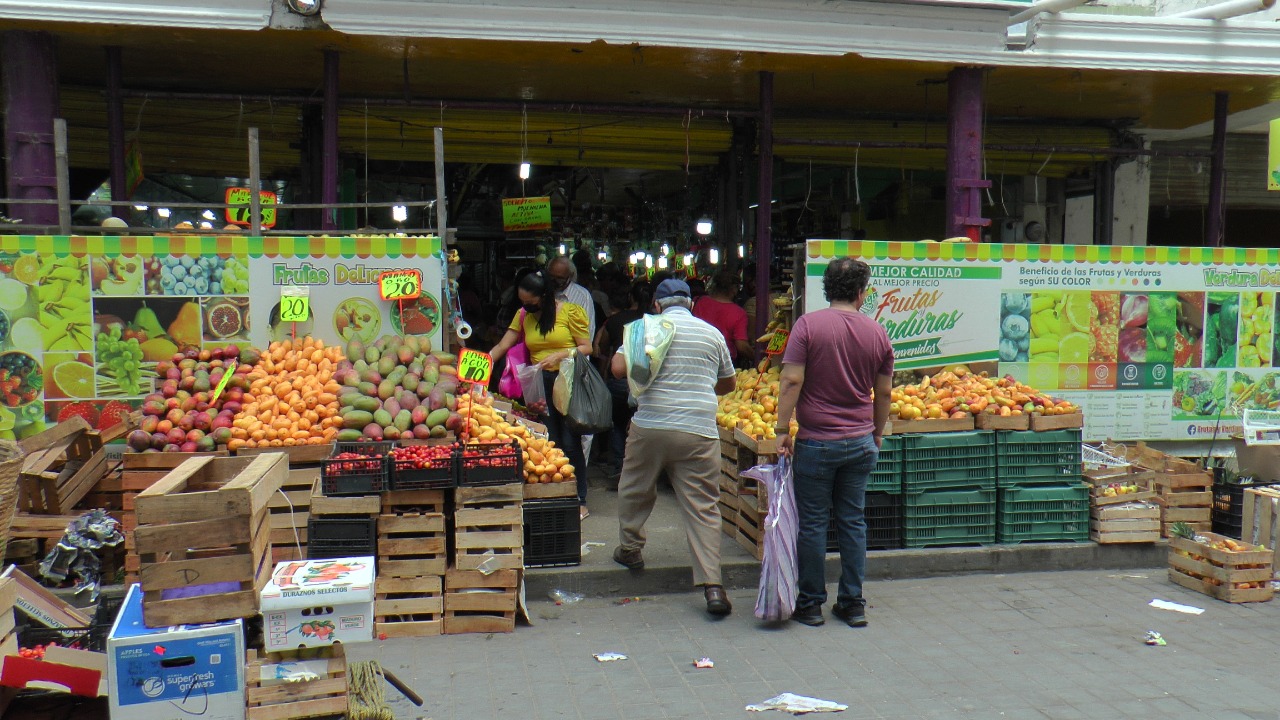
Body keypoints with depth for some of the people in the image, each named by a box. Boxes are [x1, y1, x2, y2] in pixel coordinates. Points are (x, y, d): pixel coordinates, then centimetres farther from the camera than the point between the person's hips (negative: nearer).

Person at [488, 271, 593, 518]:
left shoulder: (569, 312, -3)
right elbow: (502, 346, 9)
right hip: (540, 384, 5)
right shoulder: (524, 316, 12)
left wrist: (559, 355, -18)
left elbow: (586, 348, -4)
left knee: (570, 442, -4)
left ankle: (580, 501, 5)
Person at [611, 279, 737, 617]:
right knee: (703, 507, 1)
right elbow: (729, 383, 23)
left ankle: (630, 549, 37)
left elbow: (619, 368, -4)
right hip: (699, 430, 1)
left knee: (635, 489, 22)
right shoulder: (712, 333, 12)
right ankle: (713, 586, -5)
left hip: (650, 426, -1)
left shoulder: (647, 327, 4)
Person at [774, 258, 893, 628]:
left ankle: (811, 604, 14)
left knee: (813, 523, 5)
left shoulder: (808, 324, -8)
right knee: (853, 522, 12)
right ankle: (853, 604, 18)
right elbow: (884, 393, 10)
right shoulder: (877, 332, 4)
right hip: (860, 442, 4)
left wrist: (782, 430, -7)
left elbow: (792, 381, -13)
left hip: (816, 442, -4)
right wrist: (876, 435, 22)